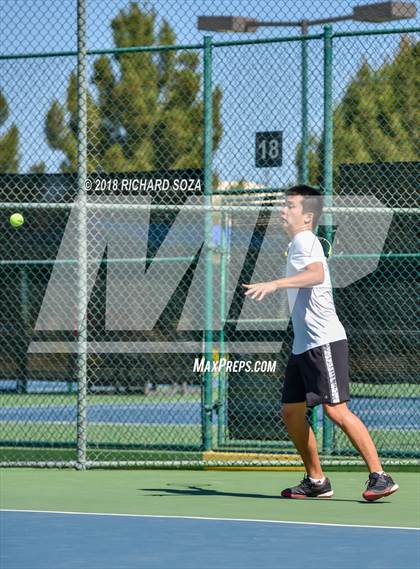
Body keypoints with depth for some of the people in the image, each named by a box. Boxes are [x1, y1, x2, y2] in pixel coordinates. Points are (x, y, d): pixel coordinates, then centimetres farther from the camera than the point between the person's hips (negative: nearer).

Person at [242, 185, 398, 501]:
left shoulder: (305, 241, -10)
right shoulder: (298, 244, 20)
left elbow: (317, 274, -30)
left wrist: (276, 284, -39)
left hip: (323, 341, -10)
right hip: (303, 345, 10)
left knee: (336, 409, -15)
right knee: (292, 412, 8)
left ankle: (380, 477, -15)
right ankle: (316, 481, 14)